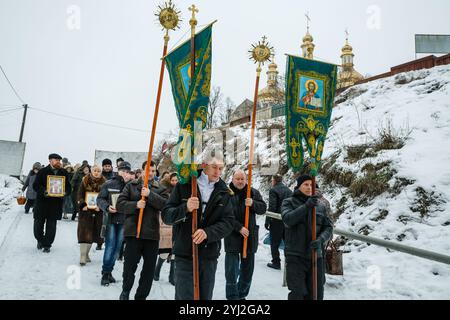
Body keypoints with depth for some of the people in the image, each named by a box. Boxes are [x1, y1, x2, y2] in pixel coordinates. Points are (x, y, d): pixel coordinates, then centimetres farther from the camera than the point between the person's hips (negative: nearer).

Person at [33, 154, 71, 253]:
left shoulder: (64, 173, 6)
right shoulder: (42, 171, 0)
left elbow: (68, 187, 10)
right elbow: (35, 185, -2)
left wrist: (65, 192, -11)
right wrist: (43, 191, -20)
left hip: (56, 203, 1)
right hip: (42, 201, -1)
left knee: (51, 225, 5)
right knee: (38, 223, 7)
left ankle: (47, 245, 18)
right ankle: (40, 240, 33)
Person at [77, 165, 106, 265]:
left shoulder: (104, 182, 2)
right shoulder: (85, 181, 2)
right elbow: (80, 194, 0)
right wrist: (83, 205, -14)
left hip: (98, 211, 1)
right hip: (85, 210, -1)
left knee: (93, 233, 8)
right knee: (85, 233, -6)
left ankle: (86, 254, 23)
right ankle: (83, 257, -4)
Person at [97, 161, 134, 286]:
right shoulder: (108, 184, -1)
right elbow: (100, 199, 1)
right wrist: (107, 207, -15)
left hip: (124, 220, 2)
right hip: (110, 219, -2)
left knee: (117, 246, 9)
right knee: (110, 245, -3)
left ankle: (109, 271, 24)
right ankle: (105, 273, 9)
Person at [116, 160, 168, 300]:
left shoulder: (159, 188, 8)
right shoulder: (131, 185, 7)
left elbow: (166, 204, -9)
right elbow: (120, 204, 0)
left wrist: (150, 194, -17)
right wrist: (135, 205, -15)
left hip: (152, 233, 2)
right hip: (133, 231, -1)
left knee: (149, 269, 8)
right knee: (129, 266, 4)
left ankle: (141, 296, 26)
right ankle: (125, 291, 31)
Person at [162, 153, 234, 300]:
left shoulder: (224, 192, 5)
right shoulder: (184, 186, -2)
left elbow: (228, 222, -2)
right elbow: (166, 215, -4)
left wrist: (208, 232, -20)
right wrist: (185, 208, -24)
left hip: (210, 256, 3)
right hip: (184, 255, -2)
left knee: (205, 296, 13)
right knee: (185, 295, -2)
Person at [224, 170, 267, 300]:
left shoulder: (254, 192, 7)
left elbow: (263, 208, 2)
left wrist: (253, 204, -18)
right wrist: (239, 228, -19)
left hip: (250, 236, 4)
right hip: (232, 237, -4)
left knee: (247, 270, 14)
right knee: (232, 271, -2)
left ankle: (242, 294, 31)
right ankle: (232, 296, 10)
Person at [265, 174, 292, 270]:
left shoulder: (273, 190, -9)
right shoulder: (289, 190, 11)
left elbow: (271, 208, -15)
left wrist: (267, 221, -10)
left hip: (277, 221, -6)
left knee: (275, 243, 5)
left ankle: (276, 262, 8)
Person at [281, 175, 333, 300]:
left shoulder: (321, 206, 9)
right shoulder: (289, 202, 1)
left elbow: (328, 228, 4)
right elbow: (287, 219, -16)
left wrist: (321, 240, -16)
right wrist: (306, 206, -26)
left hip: (316, 256, 3)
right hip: (295, 256, -3)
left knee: (316, 293, 10)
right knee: (297, 293, -7)